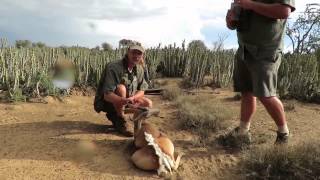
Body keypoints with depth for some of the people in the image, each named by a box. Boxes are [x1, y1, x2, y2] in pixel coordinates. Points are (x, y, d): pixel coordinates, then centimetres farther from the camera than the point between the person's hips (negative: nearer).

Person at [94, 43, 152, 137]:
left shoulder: (139, 69, -3)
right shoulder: (113, 67, -26)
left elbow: (141, 91, 0)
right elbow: (107, 95, -34)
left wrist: (133, 97, -23)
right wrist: (124, 100, -52)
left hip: (125, 101, 7)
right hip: (106, 102, -7)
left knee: (148, 103, -2)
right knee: (121, 88, -35)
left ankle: (114, 116, 7)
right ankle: (120, 120, -17)